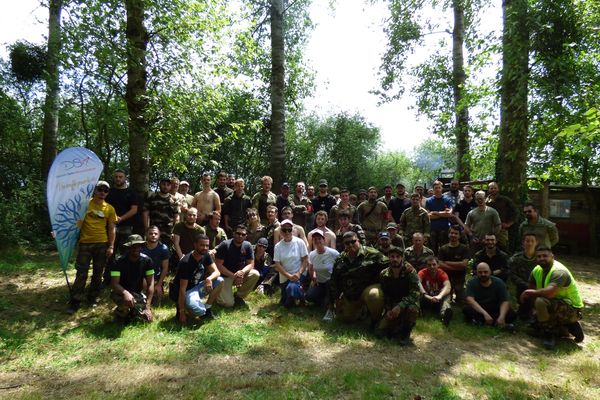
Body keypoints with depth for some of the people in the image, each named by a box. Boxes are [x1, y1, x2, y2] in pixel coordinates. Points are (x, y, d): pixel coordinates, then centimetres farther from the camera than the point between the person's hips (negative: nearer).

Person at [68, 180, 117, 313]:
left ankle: (93, 297, 25)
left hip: (102, 244, 2)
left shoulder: (109, 208, 5)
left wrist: (111, 246, 2)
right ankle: (75, 302, 7)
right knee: (81, 273, -2)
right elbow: (78, 223, 3)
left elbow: (111, 229, 7)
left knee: (98, 273, 10)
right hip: (85, 243, -2)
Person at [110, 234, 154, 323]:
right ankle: (121, 311, 0)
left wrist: (148, 307, -20)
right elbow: (114, 283, -25)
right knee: (127, 301, -38)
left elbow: (150, 284, -13)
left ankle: (133, 310, 18)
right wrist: (125, 293, -47)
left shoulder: (147, 260, -14)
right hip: (121, 292, -2)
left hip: (137, 293, 3)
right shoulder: (119, 262, -19)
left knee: (147, 317, -16)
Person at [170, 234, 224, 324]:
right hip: (186, 291, -7)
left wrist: (209, 278, -33)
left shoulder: (206, 256, -5)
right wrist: (182, 312, -23)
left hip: (197, 286, 7)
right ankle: (181, 307, 1)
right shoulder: (186, 262, -26)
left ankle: (207, 309, 1)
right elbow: (182, 289, -24)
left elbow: (216, 272, -8)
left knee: (220, 281, -13)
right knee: (199, 311, -31)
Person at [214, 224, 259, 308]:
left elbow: (251, 264, -6)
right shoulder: (224, 245, -15)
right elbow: (218, 264, -17)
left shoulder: (247, 245, -5)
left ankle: (238, 296, -2)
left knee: (255, 274, -24)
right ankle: (220, 292, 17)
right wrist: (233, 275, -25)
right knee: (228, 303, -20)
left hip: (240, 274, 4)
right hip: (225, 276, -4)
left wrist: (242, 272, -28)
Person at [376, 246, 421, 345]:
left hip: (407, 303, -3)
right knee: (380, 331, -13)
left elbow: (415, 293, -23)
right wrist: (388, 310, -10)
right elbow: (384, 295, 7)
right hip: (392, 306, 3)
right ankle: (398, 327, 18)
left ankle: (405, 333, -10)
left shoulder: (410, 272, -15)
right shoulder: (384, 274, -2)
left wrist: (400, 306, -33)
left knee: (412, 309, -38)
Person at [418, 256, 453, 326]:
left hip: (438, 301, 0)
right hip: (426, 299, 0)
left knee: (447, 293, -31)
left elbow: (448, 286, -32)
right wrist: (427, 296, -51)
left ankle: (444, 312, -54)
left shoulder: (442, 273, -12)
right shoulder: (423, 272, -13)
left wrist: (439, 296, -52)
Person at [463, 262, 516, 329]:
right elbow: (470, 300, -27)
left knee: (512, 314, -25)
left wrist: (502, 317, -36)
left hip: (495, 311, 2)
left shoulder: (499, 282, -10)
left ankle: (480, 320, -24)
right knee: (466, 309, -31)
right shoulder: (472, 283, -14)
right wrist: (485, 314, -40)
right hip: (479, 310, -2)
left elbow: (504, 302, -17)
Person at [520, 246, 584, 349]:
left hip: (572, 309, -9)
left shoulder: (559, 271, -25)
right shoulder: (537, 270, 0)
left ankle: (550, 335, -15)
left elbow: (549, 292, -39)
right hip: (558, 305, 9)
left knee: (541, 302, -33)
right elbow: (531, 288, 10)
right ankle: (570, 325, 19)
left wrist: (532, 292, -23)